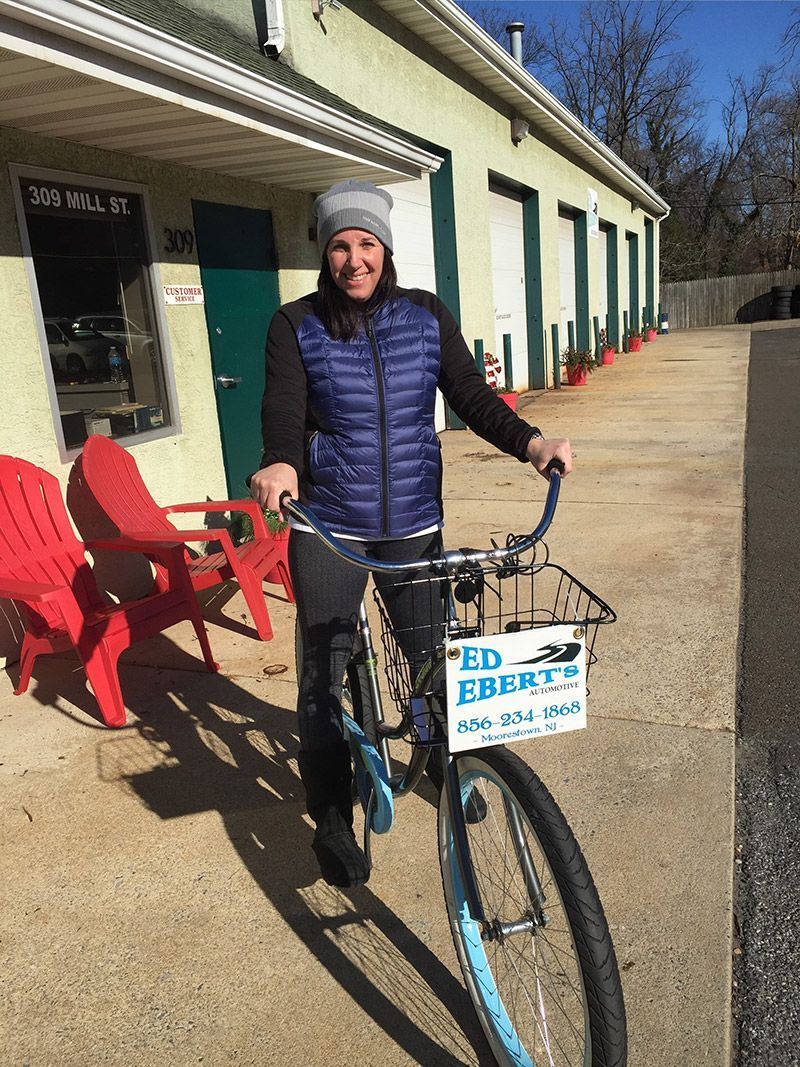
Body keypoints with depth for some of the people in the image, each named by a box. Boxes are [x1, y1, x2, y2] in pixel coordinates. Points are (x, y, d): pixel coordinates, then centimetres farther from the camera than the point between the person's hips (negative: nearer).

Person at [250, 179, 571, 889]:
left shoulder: (427, 316, 5)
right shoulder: (297, 326, -2)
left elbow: (472, 397, -1)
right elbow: (284, 415, -13)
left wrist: (531, 442, -19)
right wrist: (282, 465, -36)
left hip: (413, 521, 2)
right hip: (328, 525, -1)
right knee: (323, 672, 2)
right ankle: (332, 819, 22)